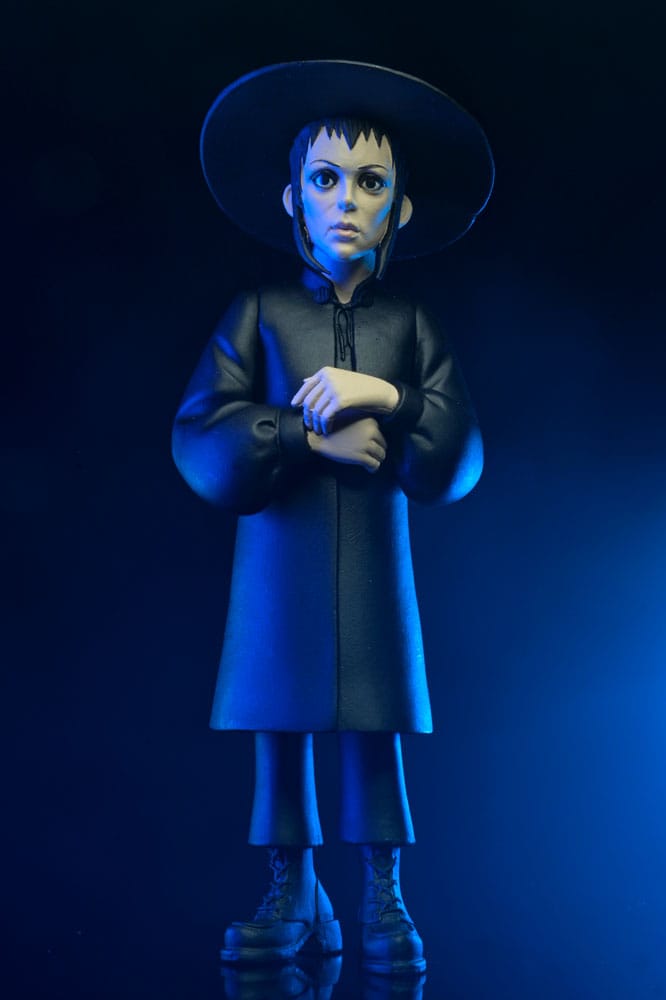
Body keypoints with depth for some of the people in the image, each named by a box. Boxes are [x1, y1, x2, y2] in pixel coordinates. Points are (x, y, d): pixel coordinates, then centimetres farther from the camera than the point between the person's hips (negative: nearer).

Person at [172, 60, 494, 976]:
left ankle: (383, 901, 14)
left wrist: (385, 398, -16)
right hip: (277, 565, 0)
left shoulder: (414, 327, 7)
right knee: (279, 727, 4)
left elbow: (459, 463, -2)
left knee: (375, 729, 2)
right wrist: (316, 438, -14)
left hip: (374, 566, 0)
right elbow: (201, 444, -5)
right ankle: (294, 898, 18)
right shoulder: (257, 314, 6)